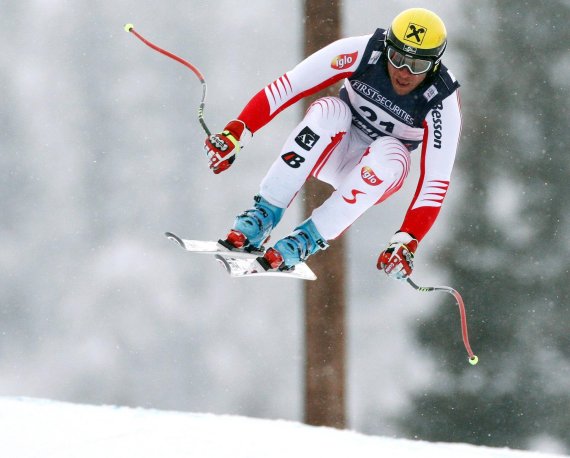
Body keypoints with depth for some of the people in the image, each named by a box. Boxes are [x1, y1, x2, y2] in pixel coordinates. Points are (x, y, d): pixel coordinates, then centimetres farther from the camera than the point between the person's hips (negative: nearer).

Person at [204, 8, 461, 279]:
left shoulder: (442, 103, -24)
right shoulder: (362, 52, -23)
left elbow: (436, 180, -25)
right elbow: (286, 87, -23)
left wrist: (406, 242, -35)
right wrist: (235, 134, -31)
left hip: (375, 176, -1)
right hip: (334, 150, 1)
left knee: (391, 154, -36)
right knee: (330, 110, -33)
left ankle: (307, 240, -27)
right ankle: (264, 215, -27)